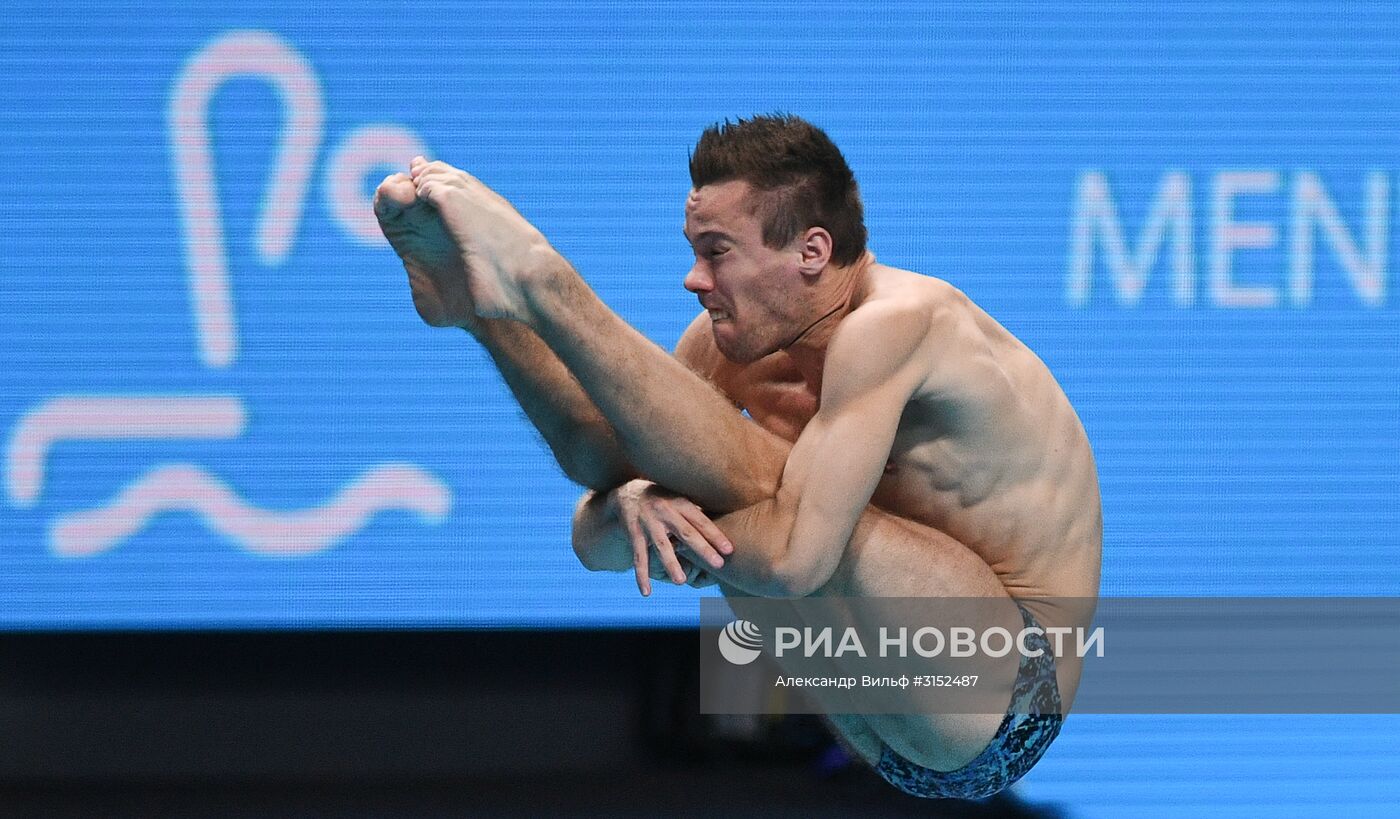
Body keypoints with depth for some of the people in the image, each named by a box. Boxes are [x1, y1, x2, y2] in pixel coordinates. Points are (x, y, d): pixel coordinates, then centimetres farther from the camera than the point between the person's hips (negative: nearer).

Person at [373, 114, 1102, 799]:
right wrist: (631, 505, -23)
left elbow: (793, 559, -30)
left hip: (1002, 704, -8)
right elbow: (591, 532, 1)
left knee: (756, 482, -26)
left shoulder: (899, 324, -20)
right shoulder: (730, 343, 5)